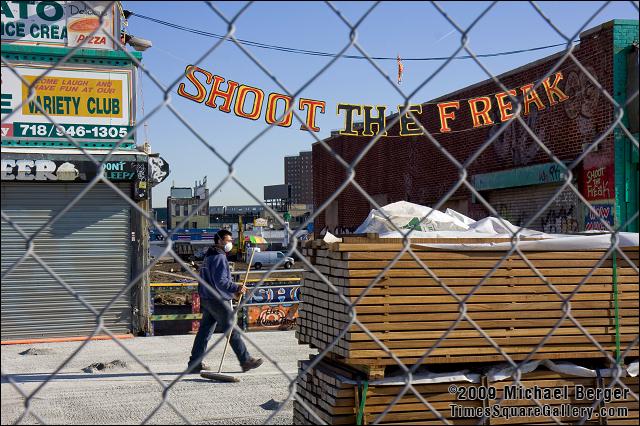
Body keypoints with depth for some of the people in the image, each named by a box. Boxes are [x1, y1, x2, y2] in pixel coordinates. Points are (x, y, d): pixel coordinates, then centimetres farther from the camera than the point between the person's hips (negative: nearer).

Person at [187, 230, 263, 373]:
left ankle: (195, 363, 12)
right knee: (232, 330, -4)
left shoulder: (209, 256, 19)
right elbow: (221, 281, -23)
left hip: (207, 300, 10)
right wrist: (236, 288, -19)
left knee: (204, 331, 11)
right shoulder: (219, 257, -14)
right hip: (218, 300, -10)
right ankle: (246, 361, 2)